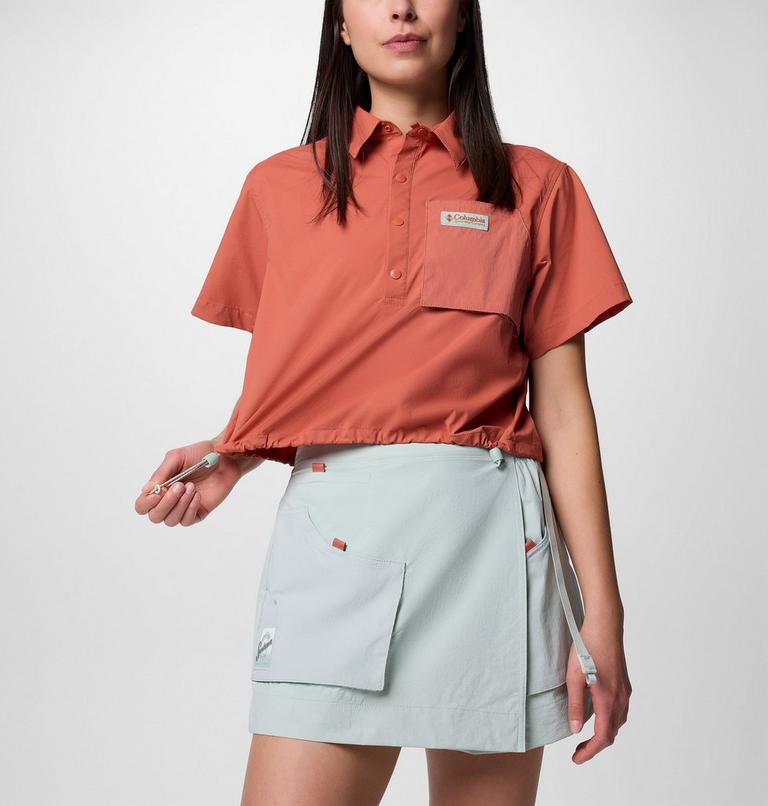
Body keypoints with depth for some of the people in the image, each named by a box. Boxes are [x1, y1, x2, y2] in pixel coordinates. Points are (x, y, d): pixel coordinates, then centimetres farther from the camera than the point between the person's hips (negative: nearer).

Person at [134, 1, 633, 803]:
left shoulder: (535, 186, 8)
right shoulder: (280, 188, 12)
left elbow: (563, 409, 4)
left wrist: (603, 614, -1)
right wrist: (225, 461, -4)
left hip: (492, 534, 0)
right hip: (335, 528, 0)